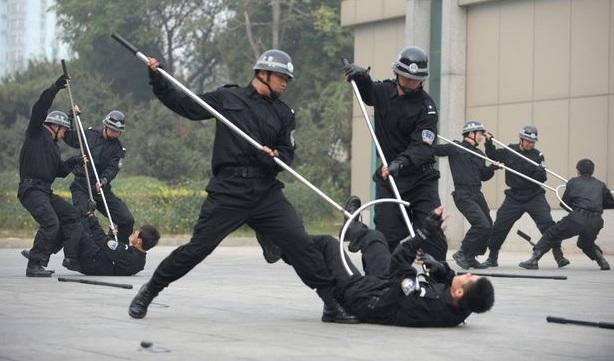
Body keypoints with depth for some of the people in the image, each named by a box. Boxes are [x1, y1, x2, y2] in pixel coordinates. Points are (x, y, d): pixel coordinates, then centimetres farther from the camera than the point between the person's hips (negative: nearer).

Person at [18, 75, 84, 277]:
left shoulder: (53, 146, 26)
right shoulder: (36, 133, 3)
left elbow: (60, 171, 25)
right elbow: (40, 109, -10)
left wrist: (73, 162, 10)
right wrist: (56, 88, -12)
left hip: (45, 192, 10)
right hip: (31, 189, -10)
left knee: (71, 216, 9)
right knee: (50, 222, -23)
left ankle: (72, 258, 6)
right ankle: (35, 266, -21)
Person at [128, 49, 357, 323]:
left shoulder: (283, 113, 14)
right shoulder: (228, 98, 7)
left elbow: (288, 154, 12)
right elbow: (185, 105, 9)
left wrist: (275, 156, -11)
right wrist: (158, 80, 1)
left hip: (266, 191, 3)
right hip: (227, 190, -3)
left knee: (300, 244, -8)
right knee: (197, 247, -3)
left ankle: (333, 303, -1)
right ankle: (149, 291, 14)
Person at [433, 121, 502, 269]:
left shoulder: (478, 153, 17)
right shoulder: (455, 148, -3)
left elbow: (483, 176, 19)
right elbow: (435, 150, -8)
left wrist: (492, 168, 3)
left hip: (477, 194, 8)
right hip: (463, 194, -8)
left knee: (488, 227, 7)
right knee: (482, 225, -19)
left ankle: (470, 258, 20)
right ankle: (462, 254, -4)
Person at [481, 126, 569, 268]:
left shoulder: (537, 155, -4)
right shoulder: (509, 151, 0)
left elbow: (542, 178, -7)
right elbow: (492, 155, 16)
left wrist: (540, 172, -28)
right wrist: (489, 143, 2)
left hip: (535, 196, -2)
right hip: (514, 197, 2)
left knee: (547, 223, -15)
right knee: (499, 226, 1)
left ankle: (559, 255, -8)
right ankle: (492, 257, 19)